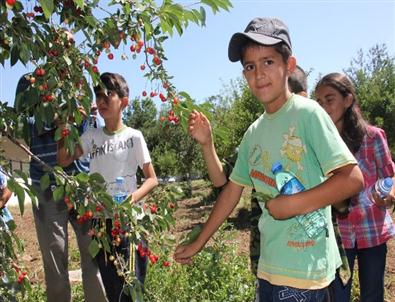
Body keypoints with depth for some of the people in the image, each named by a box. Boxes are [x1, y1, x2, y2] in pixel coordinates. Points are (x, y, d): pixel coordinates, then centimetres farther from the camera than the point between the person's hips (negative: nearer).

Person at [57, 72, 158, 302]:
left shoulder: (134, 136, -5)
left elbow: (152, 179, -3)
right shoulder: (92, 136, 8)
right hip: (99, 219, 4)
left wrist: (133, 198, -21)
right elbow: (63, 160, 1)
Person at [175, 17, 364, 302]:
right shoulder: (253, 133, 7)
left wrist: (292, 204, -17)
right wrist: (198, 243, 14)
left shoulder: (307, 113, -12)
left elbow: (352, 179, -16)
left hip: (305, 269, -6)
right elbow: (232, 190, 12)